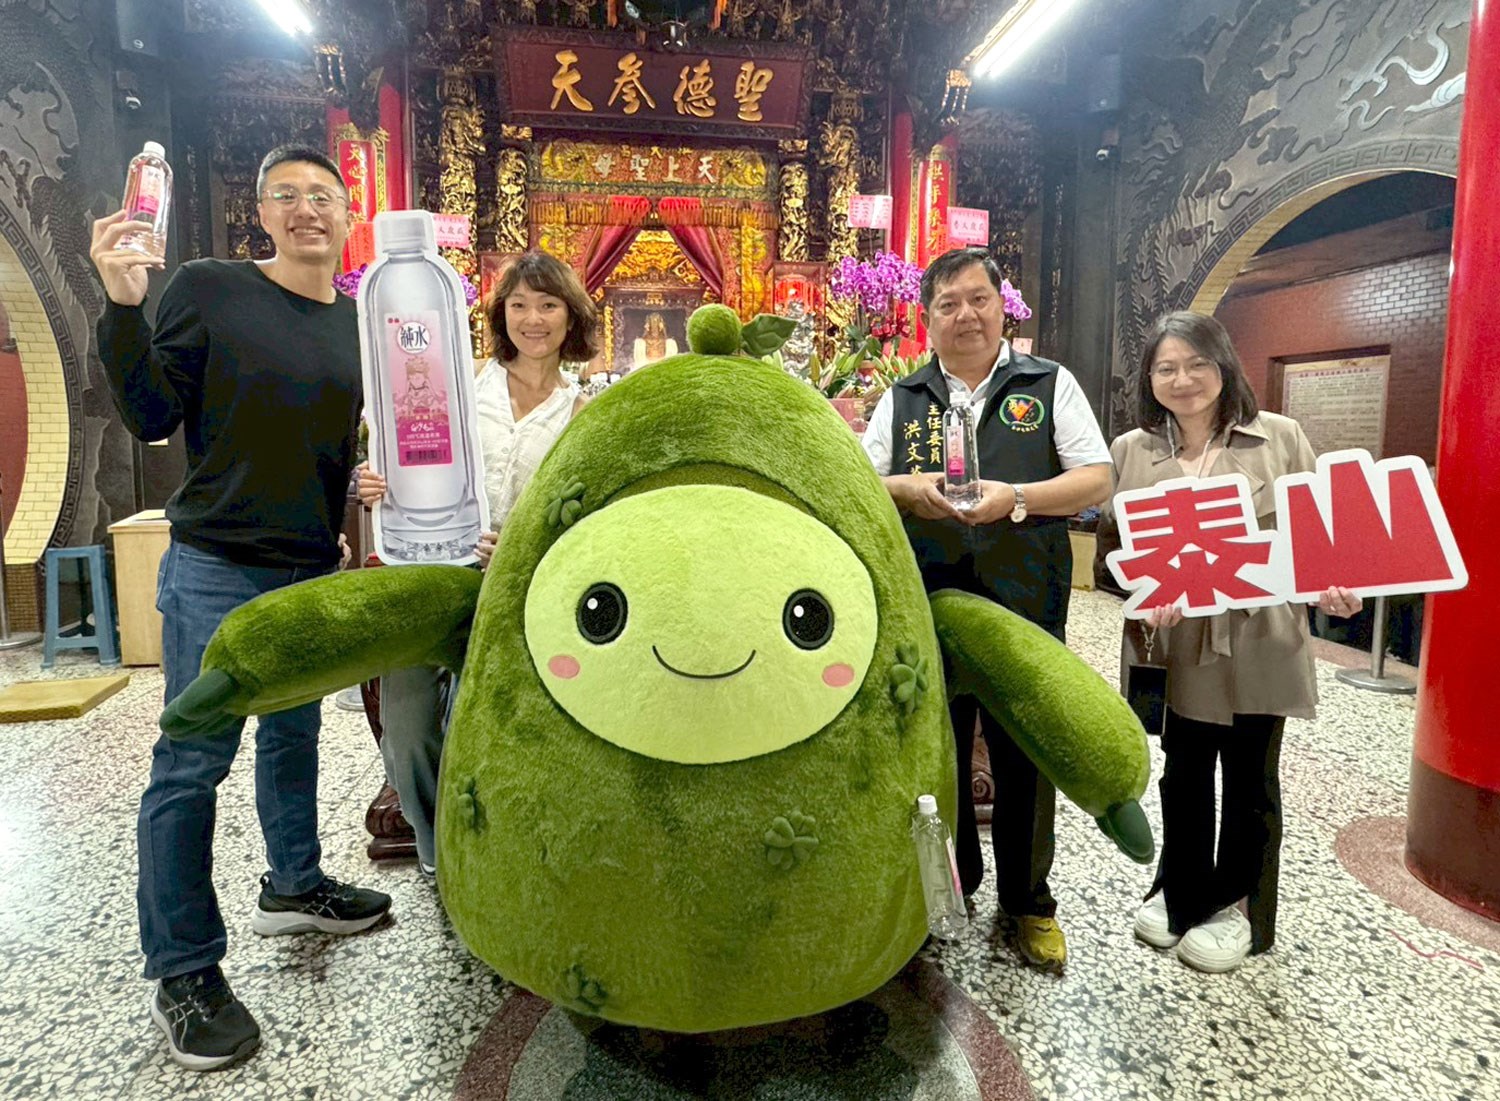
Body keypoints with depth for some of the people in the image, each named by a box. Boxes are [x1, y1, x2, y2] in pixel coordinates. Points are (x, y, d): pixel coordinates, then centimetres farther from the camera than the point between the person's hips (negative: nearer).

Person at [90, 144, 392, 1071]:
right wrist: (124, 303, -20)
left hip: (316, 573, 6)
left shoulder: (360, 322, 9)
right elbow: (151, 416, -8)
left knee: (293, 736, 19)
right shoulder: (206, 289, -6)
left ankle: (294, 887, 38)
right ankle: (184, 973, 13)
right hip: (218, 572, -5)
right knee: (193, 763, -1)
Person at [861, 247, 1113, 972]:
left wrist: (1017, 497, -16)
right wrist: (908, 489, -13)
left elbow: (1098, 480, 0)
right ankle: (949, 888, 31)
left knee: (1025, 757, 6)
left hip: (1025, 605, -1)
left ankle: (1027, 904, 25)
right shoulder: (902, 399, 11)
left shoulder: (1050, 385, 6)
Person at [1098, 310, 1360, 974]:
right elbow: (1110, 545, 3)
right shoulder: (1130, 451, 3)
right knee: (1184, 773, 15)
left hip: (1260, 641, -1)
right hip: (1177, 642, 1)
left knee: (1250, 777, 13)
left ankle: (1237, 906, 33)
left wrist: (1330, 588, -15)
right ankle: (1181, 892, 36)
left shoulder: (1280, 438, 0)